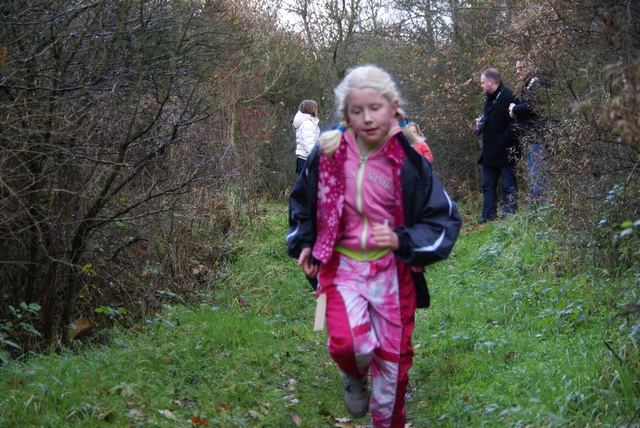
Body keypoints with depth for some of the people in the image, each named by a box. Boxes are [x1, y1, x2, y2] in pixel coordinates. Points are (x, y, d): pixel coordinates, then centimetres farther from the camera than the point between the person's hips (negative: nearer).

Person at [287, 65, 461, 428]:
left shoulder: (410, 162, -12)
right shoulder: (329, 154, -7)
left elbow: (445, 220, -6)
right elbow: (303, 200, 13)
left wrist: (401, 240, -20)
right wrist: (303, 244, 3)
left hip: (393, 269, 0)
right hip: (342, 265, 0)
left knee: (393, 354, 10)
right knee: (349, 343, -21)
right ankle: (355, 378, 16)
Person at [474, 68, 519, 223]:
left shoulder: (507, 97, -13)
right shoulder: (490, 98, 16)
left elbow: (514, 123, -19)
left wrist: (503, 142, -22)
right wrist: (480, 124, 8)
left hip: (505, 152, -10)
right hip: (490, 152, 10)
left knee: (509, 186, -3)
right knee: (488, 186, 12)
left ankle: (508, 216, -2)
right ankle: (487, 218, 17)